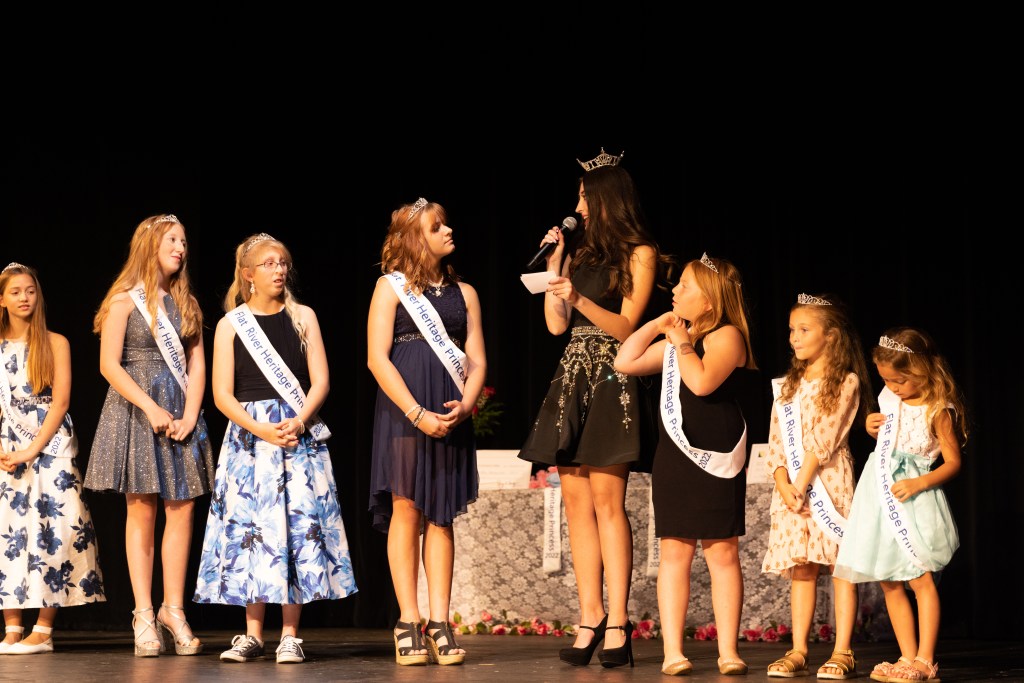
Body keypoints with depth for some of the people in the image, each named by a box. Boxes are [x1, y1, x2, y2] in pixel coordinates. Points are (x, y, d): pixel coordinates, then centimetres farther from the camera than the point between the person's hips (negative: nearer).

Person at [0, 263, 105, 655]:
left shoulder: (55, 343, 1)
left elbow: (60, 402, -5)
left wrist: (32, 450, -13)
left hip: (50, 447, -3)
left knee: (50, 530, -9)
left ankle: (43, 631, -7)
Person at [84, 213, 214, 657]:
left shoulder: (184, 303, 14)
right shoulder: (126, 300, 0)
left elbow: (196, 363, 9)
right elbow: (109, 365, -7)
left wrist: (190, 413, -6)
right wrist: (151, 408, -15)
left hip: (180, 411, 4)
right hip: (137, 409, -4)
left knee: (182, 508, -3)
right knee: (142, 510, -4)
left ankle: (173, 609, 3)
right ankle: (144, 613, -2)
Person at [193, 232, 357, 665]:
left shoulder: (303, 317, 7)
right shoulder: (230, 325, 4)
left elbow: (320, 381, 1)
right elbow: (222, 395, -2)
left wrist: (298, 422, -15)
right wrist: (262, 430, -15)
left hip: (299, 432, 1)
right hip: (248, 433, 0)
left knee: (298, 526, -5)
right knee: (251, 528, -2)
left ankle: (290, 636, -1)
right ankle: (252, 635, 5)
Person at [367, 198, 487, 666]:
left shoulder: (463, 292, 14)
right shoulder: (391, 286, 3)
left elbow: (477, 360, 10)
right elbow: (377, 357, -6)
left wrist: (465, 405, -10)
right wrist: (417, 413, -14)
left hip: (451, 416, 3)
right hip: (403, 411, -3)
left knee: (441, 517, 3)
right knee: (406, 511, -4)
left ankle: (439, 623, 3)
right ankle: (408, 623, -1)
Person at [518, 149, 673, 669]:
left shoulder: (639, 254, 0)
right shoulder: (580, 254, 18)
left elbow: (625, 326, -8)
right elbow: (556, 324, 12)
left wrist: (580, 299, -22)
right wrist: (553, 264, 9)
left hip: (610, 382, -7)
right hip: (571, 378, 7)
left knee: (606, 499, -12)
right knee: (576, 502, 1)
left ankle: (617, 622, -11)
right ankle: (591, 616, 2)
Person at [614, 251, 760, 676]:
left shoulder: (727, 335, -8)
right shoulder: (675, 339, 15)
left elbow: (703, 382, -23)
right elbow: (625, 362, 15)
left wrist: (682, 342, -10)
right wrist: (658, 324, 10)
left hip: (717, 460, -6)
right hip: (674, 458, 6)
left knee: (722, 552, -1)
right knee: (675, 550, 2)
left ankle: (728, 651, 4)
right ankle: (672, 652, 2)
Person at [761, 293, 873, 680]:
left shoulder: (846, 382, -3)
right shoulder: (788, 386, 15)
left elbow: (824, 438, -11)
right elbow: (776, 440, 7)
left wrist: (803, 482, -16)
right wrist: (783, 484, -7)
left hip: (830, 482, -5)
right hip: (790, 486, 5)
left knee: (841, 565, -4)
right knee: (800, 568, 5)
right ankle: (798, 652, 7)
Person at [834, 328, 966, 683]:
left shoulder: (938, 411, -11)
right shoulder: (890, 400, 7)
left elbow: (953, 462, -8)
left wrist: (918, 484, -20)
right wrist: (873, 429, 4)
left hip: (914, 501, -7)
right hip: (881, 498, 7)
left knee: (921, 579, -10)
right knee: (889, 583, 7)